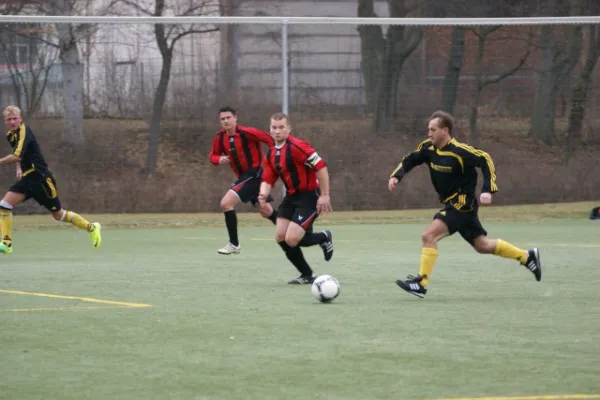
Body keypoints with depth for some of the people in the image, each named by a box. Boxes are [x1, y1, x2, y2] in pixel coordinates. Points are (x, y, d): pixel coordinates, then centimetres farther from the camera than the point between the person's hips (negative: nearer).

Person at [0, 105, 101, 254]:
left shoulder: (24, 132, -17)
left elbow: (16, 156, -31)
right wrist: (19, 168, 9)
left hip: (40, 178, -8)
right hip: (27, 178, 8)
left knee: (58, 214, 4)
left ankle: (91, 228, 24)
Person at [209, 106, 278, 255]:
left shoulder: (246, 133, -19)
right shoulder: (220, 138, 1)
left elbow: (271, 140, -15)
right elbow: (213, 156, 13)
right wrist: (219, 159, -9)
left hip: (254, 173, -8)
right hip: (242, 176, 8)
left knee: (226, 203, -16)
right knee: (266, 211, 17)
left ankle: (234, 244, -8)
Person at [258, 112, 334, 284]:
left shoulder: (296, 147, -20)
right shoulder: (270, 155, 6)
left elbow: (321, 167, -22)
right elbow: (268, 180, 8)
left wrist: (325, 195, -21)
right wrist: (264, 193, -15)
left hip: (309, 197, -8)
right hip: (291, 196, 8)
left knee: (291, 240, -16)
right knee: (280, 237, 0)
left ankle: (324, 237, 15)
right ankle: (307, 275, 15)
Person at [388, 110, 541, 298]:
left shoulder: (459, 151, -23)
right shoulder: (428, 148, 0)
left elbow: (485, 160, -18)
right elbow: (410, 160, 13)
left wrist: (487, 190, -26)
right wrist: (396, 176, -6)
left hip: (462, 205, -9)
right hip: (450, 204, 9)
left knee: (428, 236, -19)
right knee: (482, 245, 18)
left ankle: (421, 283, -15)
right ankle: (527, 256, 32)